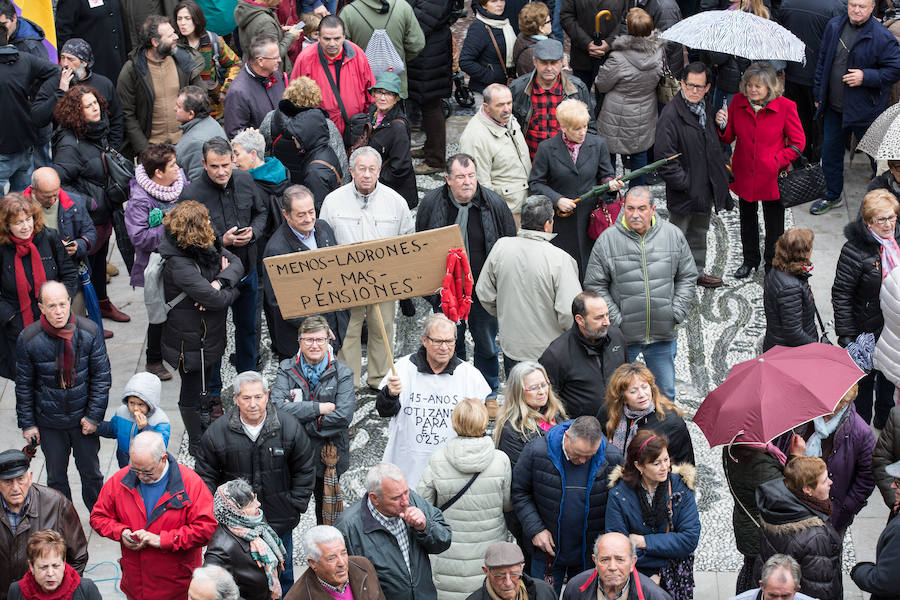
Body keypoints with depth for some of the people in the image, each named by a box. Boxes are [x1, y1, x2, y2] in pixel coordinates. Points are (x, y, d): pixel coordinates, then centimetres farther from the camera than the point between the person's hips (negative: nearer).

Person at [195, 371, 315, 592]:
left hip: (279, 524, 0)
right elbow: (206, 475, 0)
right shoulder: (217, 432, -10)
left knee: (282, 574, 18)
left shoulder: (289, 427, -10)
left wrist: (294, 506, -4)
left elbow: (305, 471, 0)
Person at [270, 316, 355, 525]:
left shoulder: (342, 374, -6)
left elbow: (343, 416, -19)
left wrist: (299, 413, -16)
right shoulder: (287, 369, -2)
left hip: (328, 458, 0)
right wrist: (318, 408, -21)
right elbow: (277, 405, -18)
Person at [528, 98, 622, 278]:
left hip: (590, 218, 2)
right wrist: (557, 200, -14)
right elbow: (535, 183, -1)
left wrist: (610, 183, -16)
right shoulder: (547, 148, -6)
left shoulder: (598, 144, 1)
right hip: (560, 222, -1)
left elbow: (606, 174, 9)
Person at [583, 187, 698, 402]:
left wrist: (676, 314, -2)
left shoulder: (673, 235, -1)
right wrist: (615, 319, -11)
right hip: (622, 335, -2)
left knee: (665, 392, 16)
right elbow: (595, 286, -4)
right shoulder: (607, 240, -8)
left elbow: (687, 278, 7)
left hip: (663, 335, 2)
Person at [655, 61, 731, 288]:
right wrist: (684, 182, -22)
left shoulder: (707, 109, 6)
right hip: (684, 191, -8)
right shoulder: (671, 114, -20)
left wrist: (722, 169, 10)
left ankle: (698, 271, 38)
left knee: (700, 231, 22)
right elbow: (664, 155, -22)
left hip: (705, 188, 8)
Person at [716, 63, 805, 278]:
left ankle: (773, 266, 29)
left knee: (774, 224, 9)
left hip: (772, 177, -3)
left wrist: (777, 161, -16)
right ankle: (750, 260, 42)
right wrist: (723, 125, -17)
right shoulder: (737, 102, -5)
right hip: (744, 175, 3)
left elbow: (798, 143, -7)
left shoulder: (785, 107, -14)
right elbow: (729, 138, 5)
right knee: (747, 219, 21)